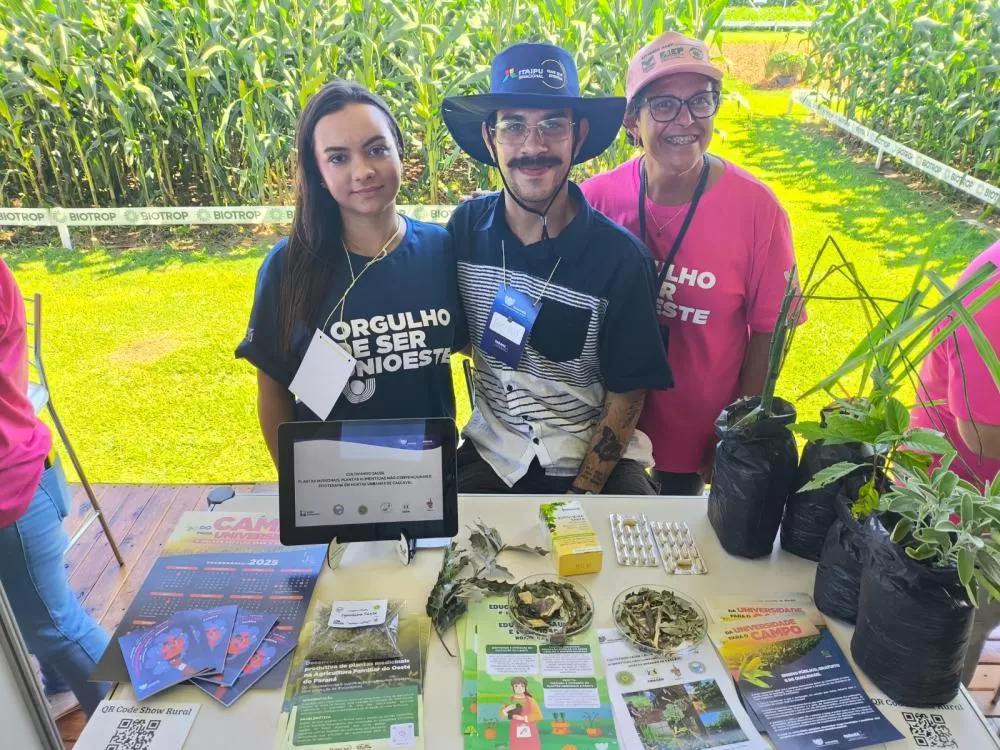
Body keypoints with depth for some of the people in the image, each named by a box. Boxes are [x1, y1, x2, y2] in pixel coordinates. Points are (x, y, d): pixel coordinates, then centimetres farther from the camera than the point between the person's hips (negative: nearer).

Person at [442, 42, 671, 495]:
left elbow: (626, 398, -7)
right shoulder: (465, 228, -7)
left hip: (598, 457, -1)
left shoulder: (621, 257, -14)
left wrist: (580, 496, -12)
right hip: (491, 452, 2)